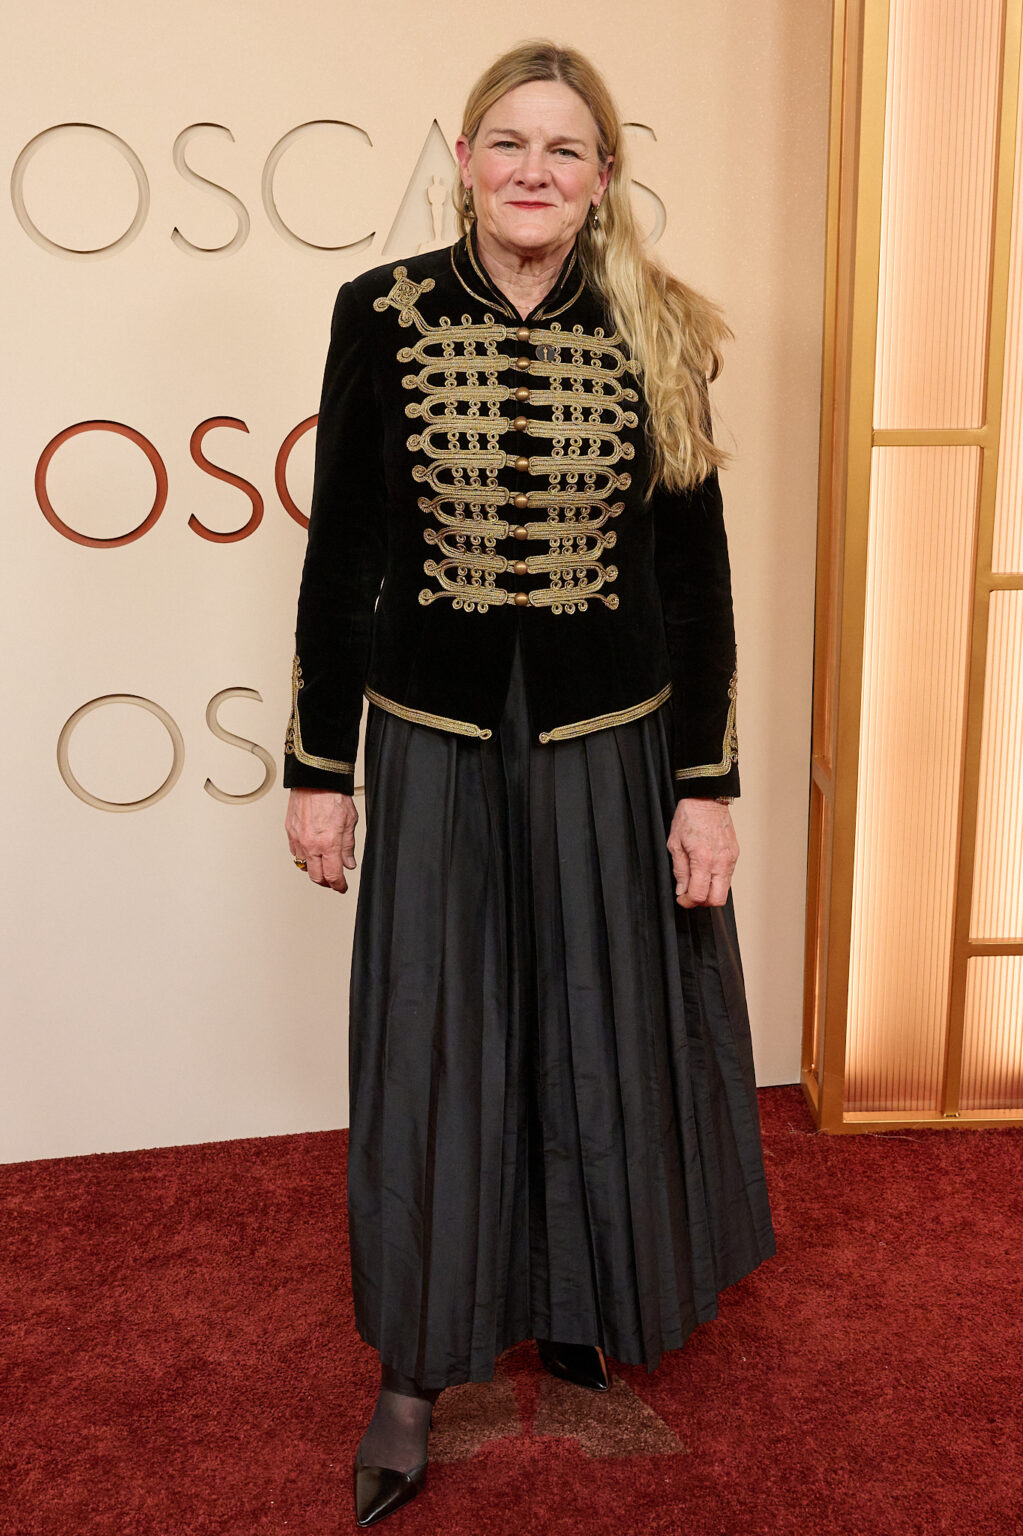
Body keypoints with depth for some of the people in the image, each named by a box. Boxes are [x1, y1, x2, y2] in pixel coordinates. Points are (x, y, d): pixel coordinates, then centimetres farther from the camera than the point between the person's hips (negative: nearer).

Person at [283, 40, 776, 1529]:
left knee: (603, 1027, 14)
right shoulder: (383, 314, -5)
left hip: (609, 741, 1)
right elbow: (342, 553, -2)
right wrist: (318, 766, -1)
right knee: (430, 1047, 8)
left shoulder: (654, 335, -3)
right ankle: (416, 1367, 28)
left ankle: (581, 1299, 41)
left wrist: (708, 785, -3)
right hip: (436, 742, 0)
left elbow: (695, 570, -1)